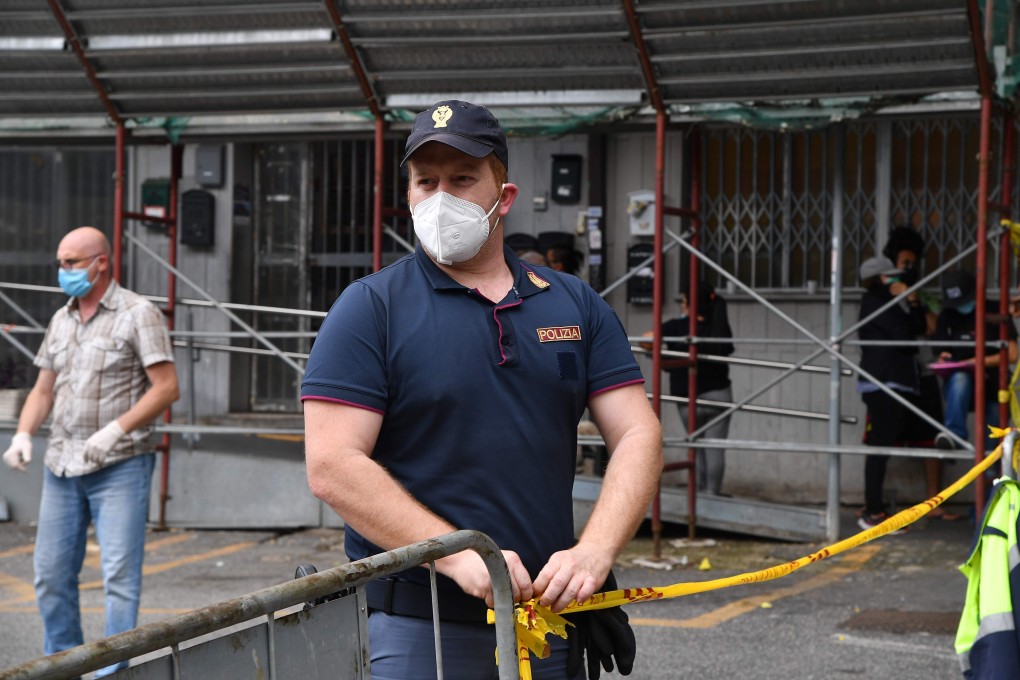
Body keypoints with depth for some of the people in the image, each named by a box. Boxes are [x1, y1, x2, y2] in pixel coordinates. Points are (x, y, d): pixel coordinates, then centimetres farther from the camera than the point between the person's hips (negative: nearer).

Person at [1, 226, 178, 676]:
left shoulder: (138, 314, -5)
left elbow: (167, 388, -11)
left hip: (120, 466, -6)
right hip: (62, 467, 6)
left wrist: (116, 429, -20)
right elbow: (43, 390, 20)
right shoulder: (61, 320, 15)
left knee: (119, 575, -8)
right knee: (51, 574, 8)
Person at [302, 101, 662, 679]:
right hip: (412, 631, -3)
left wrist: (594, 552, -14)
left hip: (549, 622, 4)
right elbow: (332, 466, -12)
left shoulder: (576, 305, 9)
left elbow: (638, 436, 3)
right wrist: (460, 556, -20)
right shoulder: (371, 308, -3)